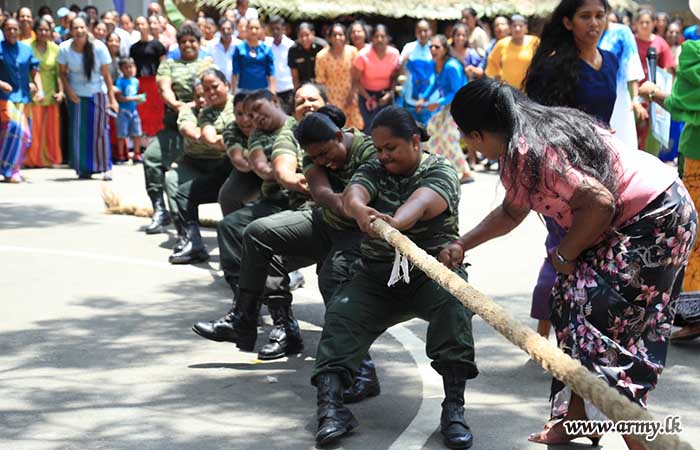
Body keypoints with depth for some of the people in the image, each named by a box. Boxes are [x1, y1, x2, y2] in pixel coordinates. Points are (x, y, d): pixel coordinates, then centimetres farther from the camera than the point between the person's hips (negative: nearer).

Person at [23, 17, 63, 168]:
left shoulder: (55, 48, 4)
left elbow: (60, 72, 7)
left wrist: (61, 91, -1)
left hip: (51, 93, 3)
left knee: (51, 129, 8)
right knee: (34, 128, -3)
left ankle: (50, 158, 18)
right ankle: (33, 159, 7)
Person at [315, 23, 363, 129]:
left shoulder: (352, 51, -6)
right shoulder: (322, 56, -11)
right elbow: (320, 81, -4)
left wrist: (351, 94, -4)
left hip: (350, 96, 2)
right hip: (332, 100, -2)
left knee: (356, 129, 6)